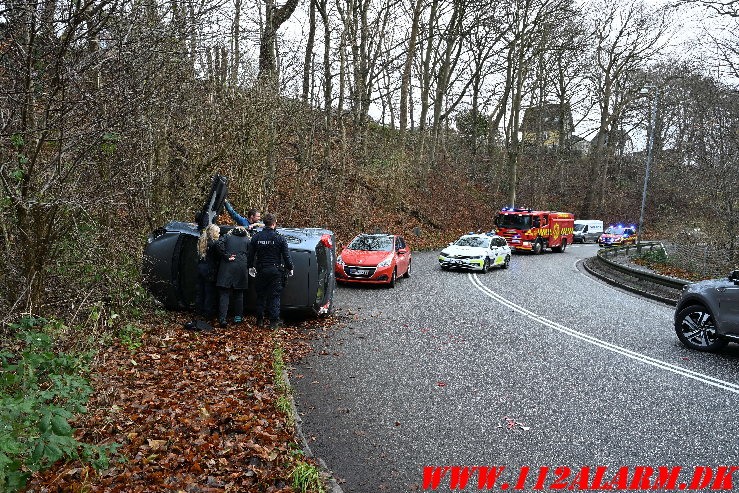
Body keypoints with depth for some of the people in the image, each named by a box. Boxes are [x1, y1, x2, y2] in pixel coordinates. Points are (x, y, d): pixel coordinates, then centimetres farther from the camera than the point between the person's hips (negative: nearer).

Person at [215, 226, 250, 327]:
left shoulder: (228, 236, 13)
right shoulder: (247, 240, 15)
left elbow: (220, 244, -6)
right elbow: (249, 254, 6)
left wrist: (226, 256, -4)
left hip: (227, 268, -1)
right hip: (241, 269, 1)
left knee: (224, 294, -2)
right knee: (239, 294, 13)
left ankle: (222, 318, -13)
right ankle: (237, 317, 17)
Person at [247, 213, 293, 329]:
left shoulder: (256, 237, 2)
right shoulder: (280, 238, -7)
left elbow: (251, 254, 9)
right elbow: (286, 256, -5)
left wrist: (250, 267, 22)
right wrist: (290, 268, 6)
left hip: (261, 270, 3)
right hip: (276, 271, -3)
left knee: (261, 295, 13)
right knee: (275, 296, 2)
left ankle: (260, 319, 19)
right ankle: (274, 321, 2)